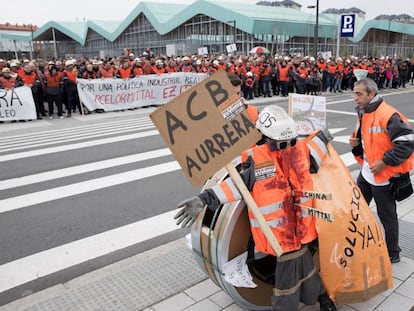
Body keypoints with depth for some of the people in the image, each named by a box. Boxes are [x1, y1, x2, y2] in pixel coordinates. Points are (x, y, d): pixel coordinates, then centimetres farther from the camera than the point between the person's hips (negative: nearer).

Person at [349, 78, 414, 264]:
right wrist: (356, 144, -1)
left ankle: (392, 254, 28)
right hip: (366, 171, 9)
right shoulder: (362, 114, 6)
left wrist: (385, 161, -25)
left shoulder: (388, 115, -22)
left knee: (387, 215, 8)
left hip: (384, 175, -8)